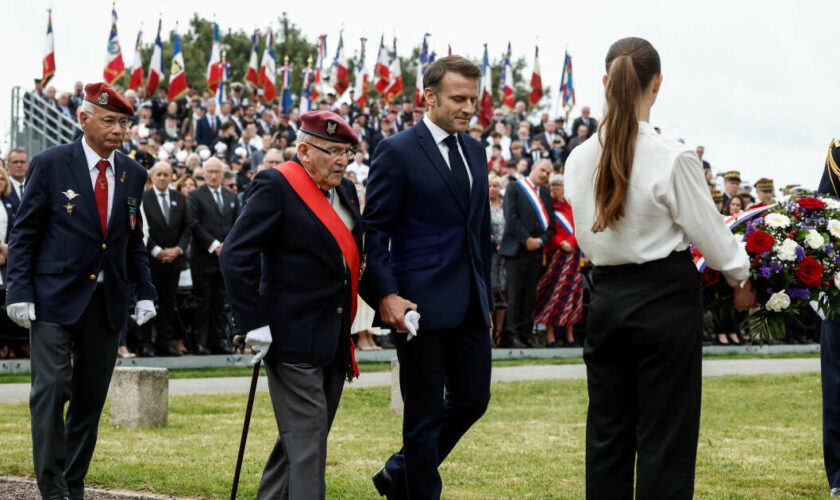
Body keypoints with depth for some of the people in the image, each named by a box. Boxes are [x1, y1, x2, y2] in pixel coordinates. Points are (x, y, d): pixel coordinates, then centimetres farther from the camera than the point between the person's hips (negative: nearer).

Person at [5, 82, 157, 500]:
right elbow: (24, 233, -3)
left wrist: (144, 292, 8)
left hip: (107, 303, 5)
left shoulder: (133, 174, 9)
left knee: (91, 399, 8)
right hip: (55, 299, -4)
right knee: (51, 391, -10)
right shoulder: (50, 164, -4)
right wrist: (20, 292, -11)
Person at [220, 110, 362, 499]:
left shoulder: (345, 191, 13)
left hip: (334, 340, 8)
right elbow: (235, 256, -16)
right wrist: (254, 323, -19)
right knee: (306, 439, -9)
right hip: (294, 338, -8)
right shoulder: (276, 186, -11)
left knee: (305, 437, 14)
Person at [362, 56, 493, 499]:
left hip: (470, 304, 7)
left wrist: (486, 294, 16)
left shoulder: (475, 150, 12)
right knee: (424, 413, 1)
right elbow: (375, 228, -9)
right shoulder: (397, 152, -8)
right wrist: (386, 294, -18)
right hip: (422, 303, -7)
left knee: (473, 399, 10)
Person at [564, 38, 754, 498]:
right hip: (666, 300, -5)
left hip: (606, 300, 5)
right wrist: (741, 279, 11)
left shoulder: (580, 160, 0)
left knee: (607, 432, 12)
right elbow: (709, 232, -6)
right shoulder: (673, 159, -16)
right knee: (666, 437, 2)